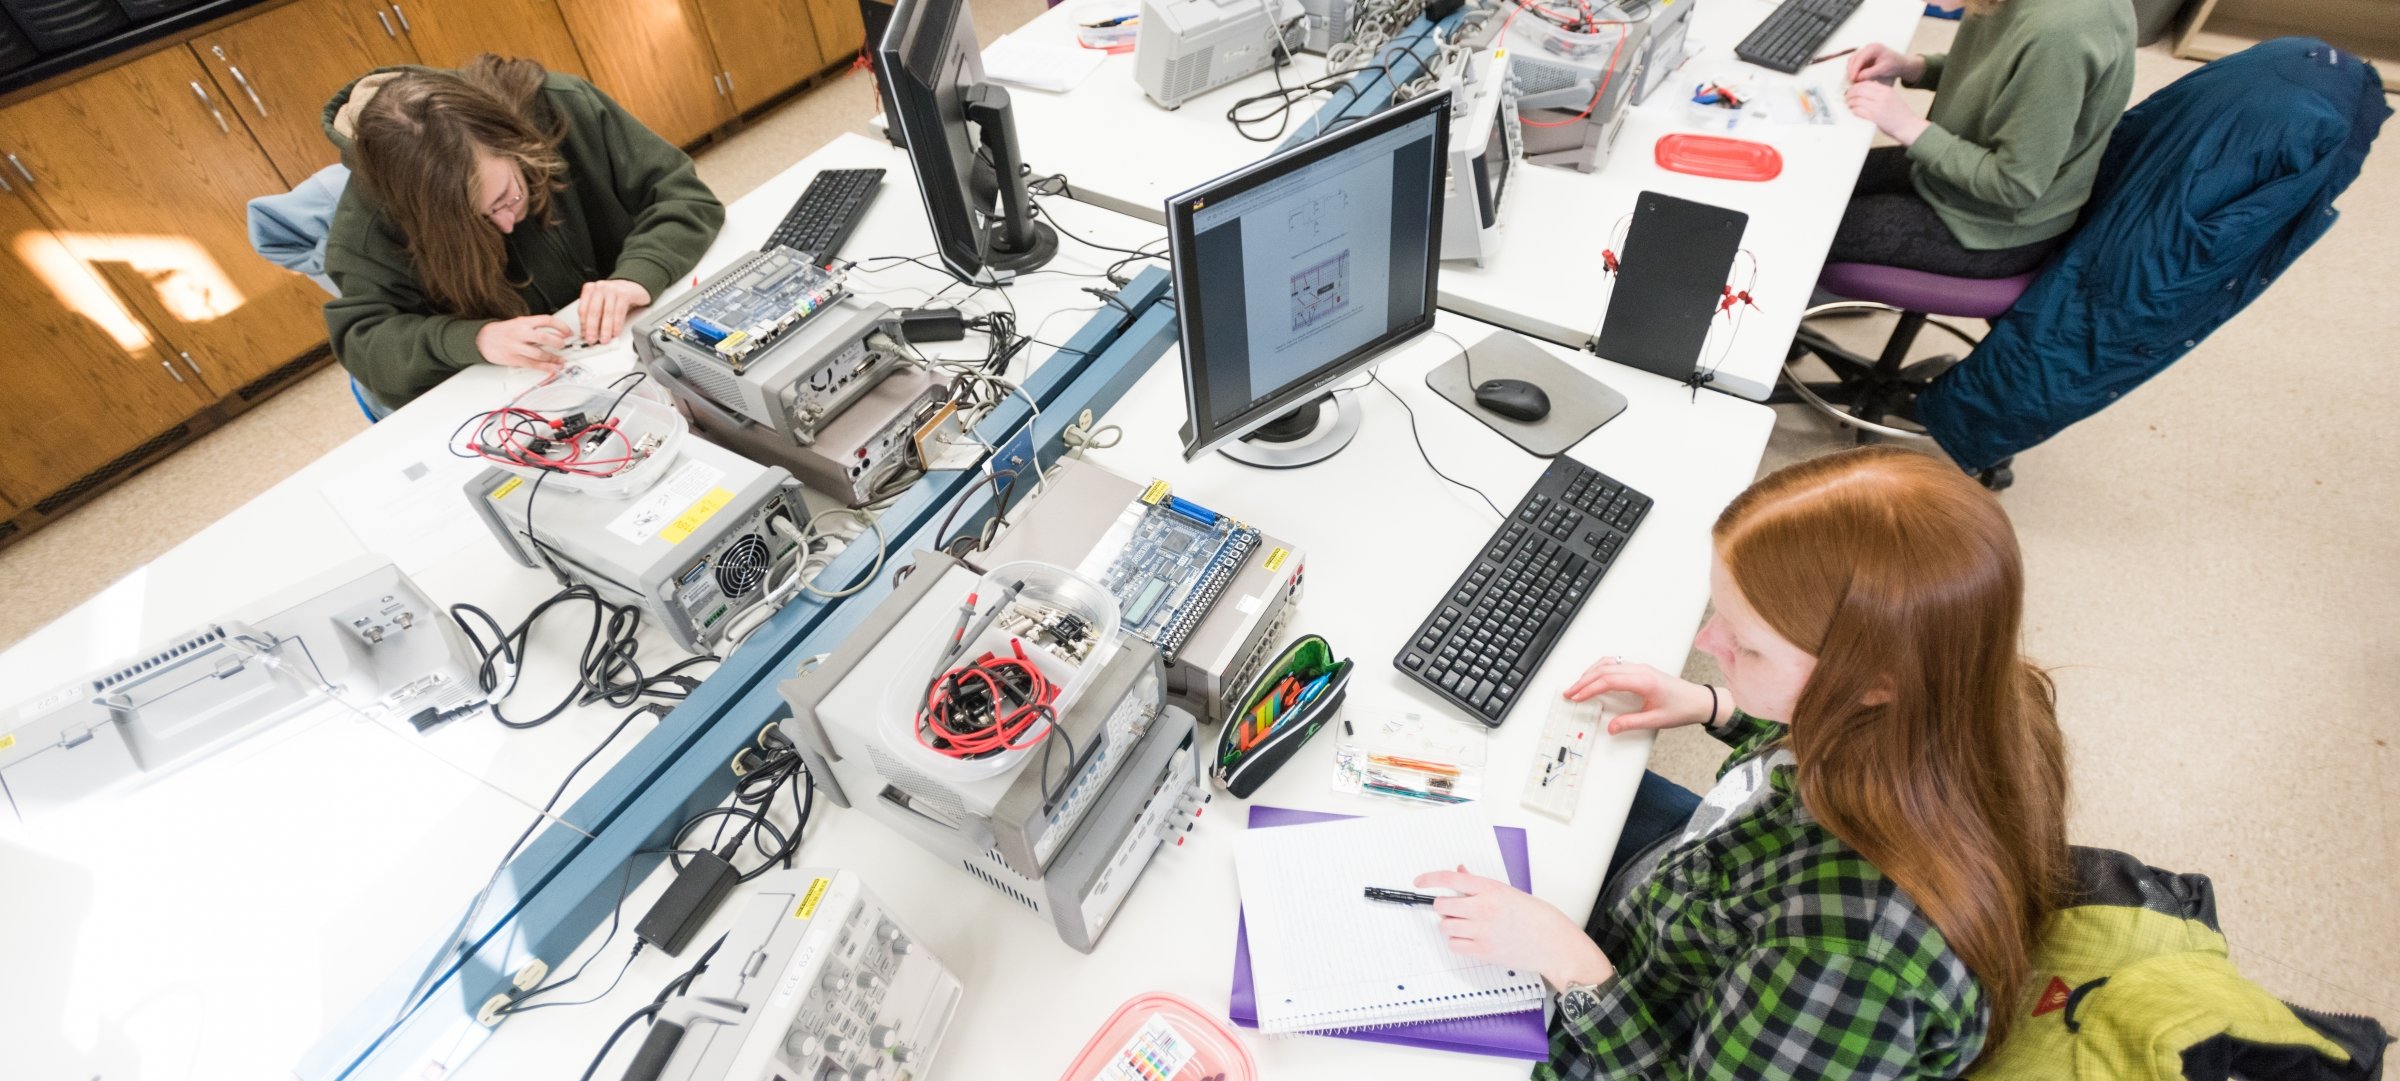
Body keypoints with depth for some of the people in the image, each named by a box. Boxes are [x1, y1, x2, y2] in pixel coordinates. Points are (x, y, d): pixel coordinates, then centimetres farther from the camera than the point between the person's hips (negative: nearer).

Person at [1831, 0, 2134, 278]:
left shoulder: (2060, 32, -34)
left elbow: (2016, 186, -27)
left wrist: (1912, 128, -24)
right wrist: (1909, 67, -5)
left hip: (1999, 230, -8)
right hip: (1980, 166, 8)